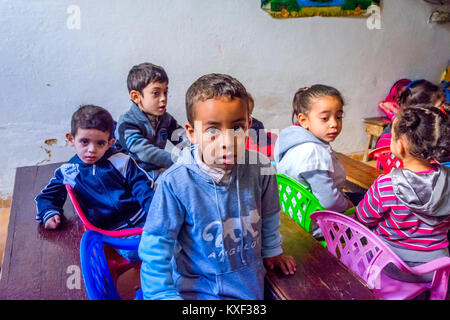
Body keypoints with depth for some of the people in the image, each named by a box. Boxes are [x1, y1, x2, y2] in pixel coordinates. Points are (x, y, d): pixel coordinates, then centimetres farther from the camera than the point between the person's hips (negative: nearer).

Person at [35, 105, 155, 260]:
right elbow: (47, 196, 23)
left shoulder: (122, 162, 4)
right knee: (134, 251, -27)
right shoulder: (67, 172, 9)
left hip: (142, 219, 1)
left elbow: (145, 190, 3)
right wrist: (49, 214, 1)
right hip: (113, 231, -1)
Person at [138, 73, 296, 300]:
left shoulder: (259, 170, -17)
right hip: (196, 288, -2)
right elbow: (156, 247, -15)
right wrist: (163, 295, -14)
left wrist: (271, 250, 18)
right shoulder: (175, 183, -26)